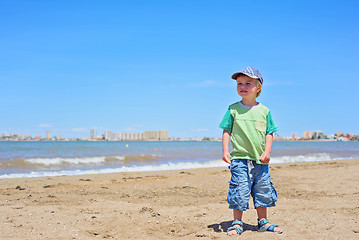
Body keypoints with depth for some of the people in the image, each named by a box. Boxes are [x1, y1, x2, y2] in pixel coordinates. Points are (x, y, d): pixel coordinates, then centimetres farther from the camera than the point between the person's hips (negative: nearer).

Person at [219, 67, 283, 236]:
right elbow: (226, 131, 3)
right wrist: (225, 151, -6)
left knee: (263, 191, 10)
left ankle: (263, 222, 25)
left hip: (260, 160, 3)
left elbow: (269, 133, 8)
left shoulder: (264, 111, 5)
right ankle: (237, 223, 10)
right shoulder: (233, 109, 1)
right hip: (240, 159, -2)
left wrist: (267, 152, -4)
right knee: (239, 191, -4)